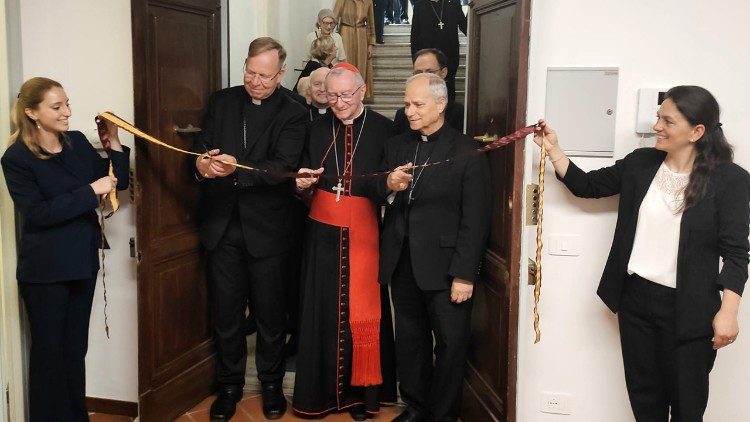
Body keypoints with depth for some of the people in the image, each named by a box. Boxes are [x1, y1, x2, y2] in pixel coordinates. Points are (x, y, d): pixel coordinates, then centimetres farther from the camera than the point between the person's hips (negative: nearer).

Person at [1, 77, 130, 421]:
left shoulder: (78, 142, 3)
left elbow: (118, 181, 8)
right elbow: (37, 213, -19)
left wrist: (114, 143, -6)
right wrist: (91, 191, -21)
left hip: (82, 261, 5)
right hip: (45, 270, -5)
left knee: (76, 347, 16)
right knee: (49, 350, 7)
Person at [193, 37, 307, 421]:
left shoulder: (293, 114, -6)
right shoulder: (221, 102, 7)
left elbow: (282, 167, -18)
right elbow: (202, 148, 2)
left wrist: (237, 170, -33)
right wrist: (201, 164, -22)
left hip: (266, 228, -3)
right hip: (222, 225, 3)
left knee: (270, 312, 11)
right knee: (226, 312, 12)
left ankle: (271, 382, 30)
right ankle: (229, 384, 29)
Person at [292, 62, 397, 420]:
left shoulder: (382, 129, -3)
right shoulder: (317, 128, 7)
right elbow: (305, 182, 10)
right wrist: (303, 185, -12)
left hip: (363, 232, -2)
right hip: (323, 231, 3)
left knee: (362, 308, 2)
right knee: (322, 307, 5)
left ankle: (360, 390, 16)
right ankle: (321, 390, 18)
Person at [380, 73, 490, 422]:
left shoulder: (467, 152, -8)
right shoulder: (396, 145, 9)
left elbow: (475, 219, -11)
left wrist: (465, 275, -14)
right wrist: (388, 186, -17)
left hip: (444, 267, -5)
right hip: (403, 264, 5)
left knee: (450, 343, 6)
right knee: (409, 340, 16)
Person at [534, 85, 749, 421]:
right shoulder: (640, 163, 2)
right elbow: (587, 185, 11)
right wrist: (553, 149, 1)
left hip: (687, 308, -4)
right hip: (635, 297, 4)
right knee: (643, 393, 18)